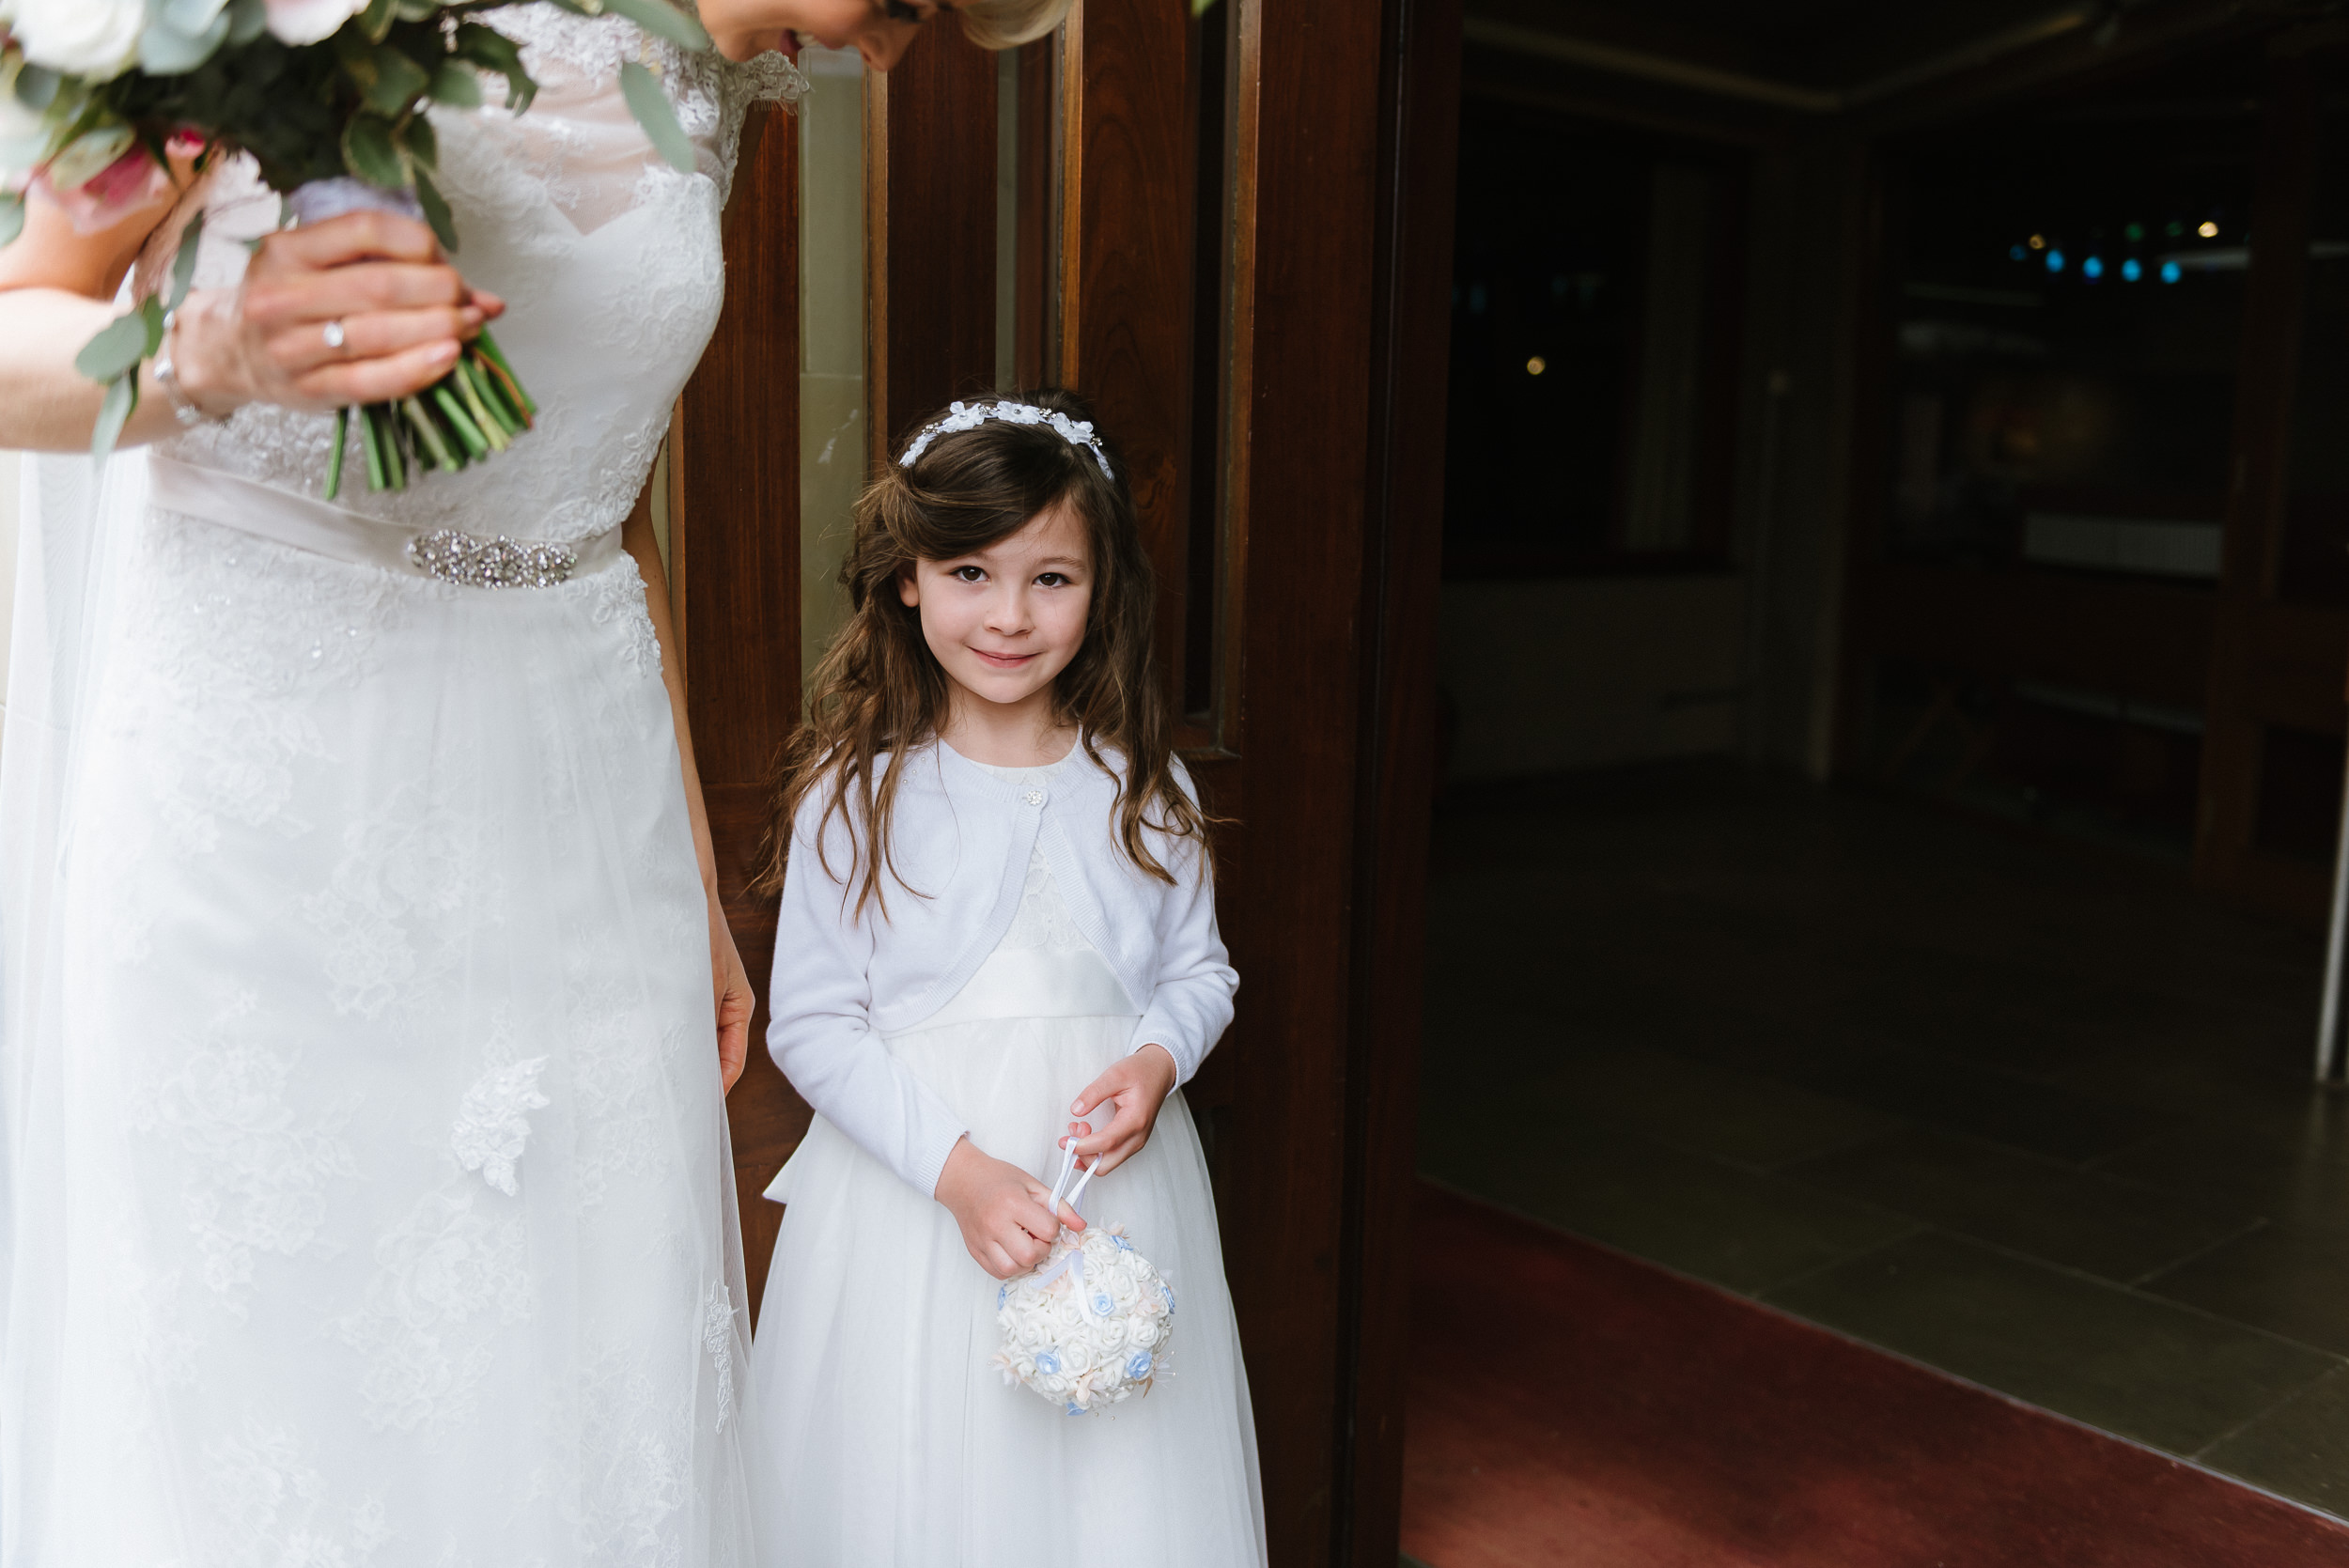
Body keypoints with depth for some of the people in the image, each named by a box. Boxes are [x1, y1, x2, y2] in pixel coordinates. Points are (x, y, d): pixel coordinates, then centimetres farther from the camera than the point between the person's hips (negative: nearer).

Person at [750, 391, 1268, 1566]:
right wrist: (959, 1168, -18)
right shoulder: (858, 794, -7)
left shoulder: (1142, 787, 1)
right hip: (912, 1187, -2)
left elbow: (1198, 969, 11)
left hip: (1114, 1188, 2)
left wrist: (1158, 1060, -11)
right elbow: (813, 1026, -7)